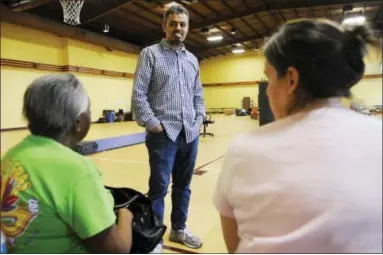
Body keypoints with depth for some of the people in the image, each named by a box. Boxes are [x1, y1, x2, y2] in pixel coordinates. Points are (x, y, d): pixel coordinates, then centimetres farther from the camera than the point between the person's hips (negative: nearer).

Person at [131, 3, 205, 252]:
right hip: (164, 134, -5)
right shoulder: (150, 54, 0)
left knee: (183, 185, 14)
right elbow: (138, 94, -7)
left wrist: (199, 120, 6)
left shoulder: (192, 59, 16)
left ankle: (179, 229, 31)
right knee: (159, 187, 2)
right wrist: (152, 124, -13)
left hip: (190, 135, 5)